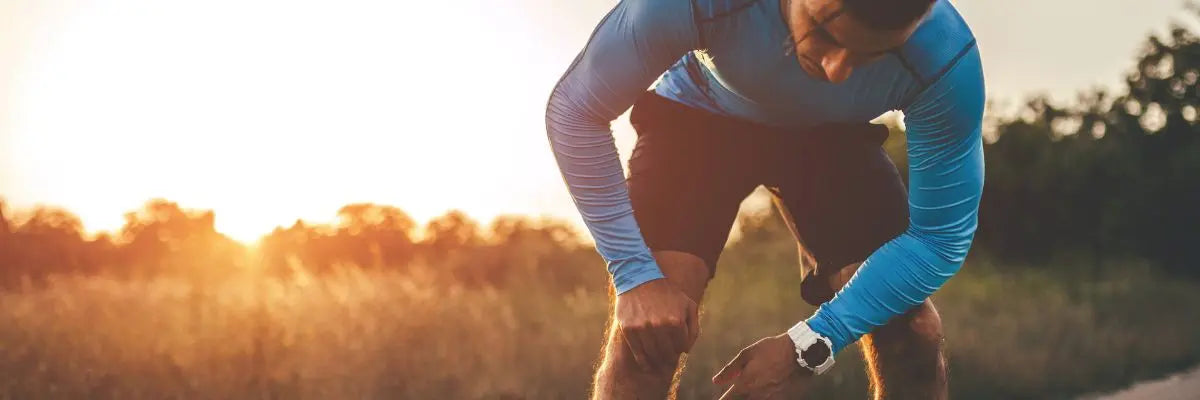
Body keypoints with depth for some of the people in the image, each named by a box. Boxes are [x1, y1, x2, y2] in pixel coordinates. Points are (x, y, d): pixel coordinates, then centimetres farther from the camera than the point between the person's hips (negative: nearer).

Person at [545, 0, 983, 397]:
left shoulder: (943, 58, -35)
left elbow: (940, 236, -25)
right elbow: (575, 110, -27)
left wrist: (810, 344, -32)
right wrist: (635, 275, -33)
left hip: (829, 138, 1)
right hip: (697, 118, -1)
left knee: (907, 330, -16)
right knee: (648, 326, -22)